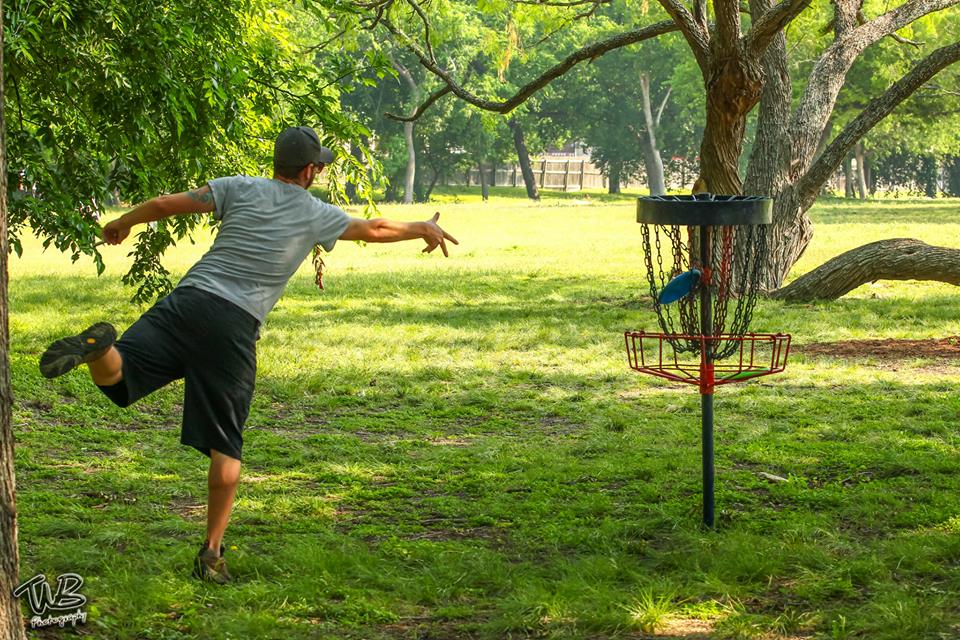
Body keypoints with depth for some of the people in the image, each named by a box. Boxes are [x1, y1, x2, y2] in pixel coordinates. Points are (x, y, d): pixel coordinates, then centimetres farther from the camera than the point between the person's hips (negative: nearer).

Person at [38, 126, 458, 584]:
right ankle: (211, 553, 6)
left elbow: (165, 205, 8)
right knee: (226, 447, 7)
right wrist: (426, 230, 45)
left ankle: (99, 345, -42)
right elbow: (376, 230, 27)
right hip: (236, 326, -1)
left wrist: (123, 223, 27)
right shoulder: (317, 215, 11)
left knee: (116, 379, -6)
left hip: (189, 300, 1)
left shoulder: (241, 188, 11)